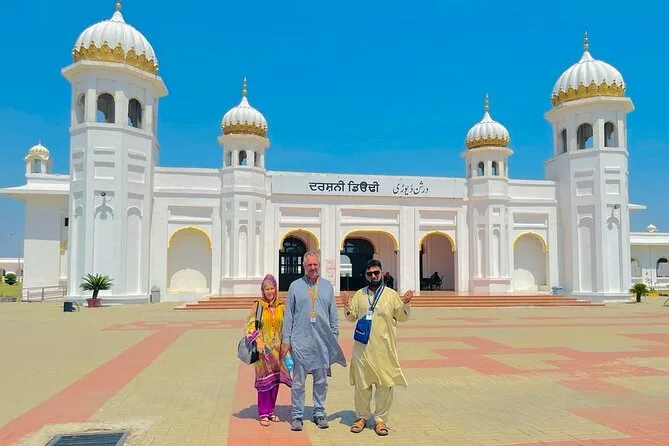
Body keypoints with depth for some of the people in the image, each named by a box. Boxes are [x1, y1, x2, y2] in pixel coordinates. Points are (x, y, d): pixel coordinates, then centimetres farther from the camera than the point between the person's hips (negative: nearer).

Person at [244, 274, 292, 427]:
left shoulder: (281, 306, 5)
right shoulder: (258, 305, -2)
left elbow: (286, 327, 11)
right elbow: (251, 325, -7)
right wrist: (258, 341, -17)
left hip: (278, 348, 3)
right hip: (263, 349, -3)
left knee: (275, 380, 9)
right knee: (264, 380, -1)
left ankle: (271, 411, 23)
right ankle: (263, 414, 9)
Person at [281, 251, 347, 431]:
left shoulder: (327, 286, 9)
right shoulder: (295, 286, 3)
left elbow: (333, 314, 12)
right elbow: (288, 315, 4)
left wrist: (335, 338, 8)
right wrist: (286, 339, -1)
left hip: (323, 341, 2)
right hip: (300, 340, -2)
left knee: (321, 380, 10)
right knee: (298, 381, 1)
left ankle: (319, 413, 22)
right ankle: (297, 416, 12)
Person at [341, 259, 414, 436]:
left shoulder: (391, 294, 1)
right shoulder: (359, 294, 6)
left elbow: (402, 317, 4)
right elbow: (351, 317, 8)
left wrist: (406, 304, -14)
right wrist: (347, 306, -11)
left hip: (384, 348, -1)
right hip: (363, 347, 1)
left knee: (385, 384, 4)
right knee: (361, 384, 10)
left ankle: (380, 419, 18)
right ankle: (362, 417, 26)